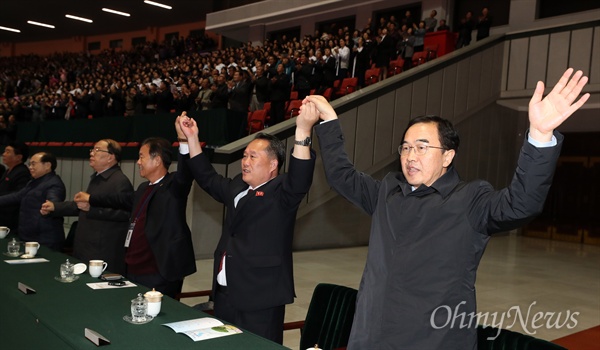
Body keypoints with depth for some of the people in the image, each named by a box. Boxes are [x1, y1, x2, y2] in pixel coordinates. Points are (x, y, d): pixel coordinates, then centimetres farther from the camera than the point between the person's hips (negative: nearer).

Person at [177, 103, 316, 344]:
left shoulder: (281, 191, -8)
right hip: (224, 293, 8)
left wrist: (302, 131, -41)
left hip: (260, 298, -8)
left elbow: (300, 180, -28)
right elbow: (208, 178, 28)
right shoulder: (237, 186, 15)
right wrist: (192, 138, 23)